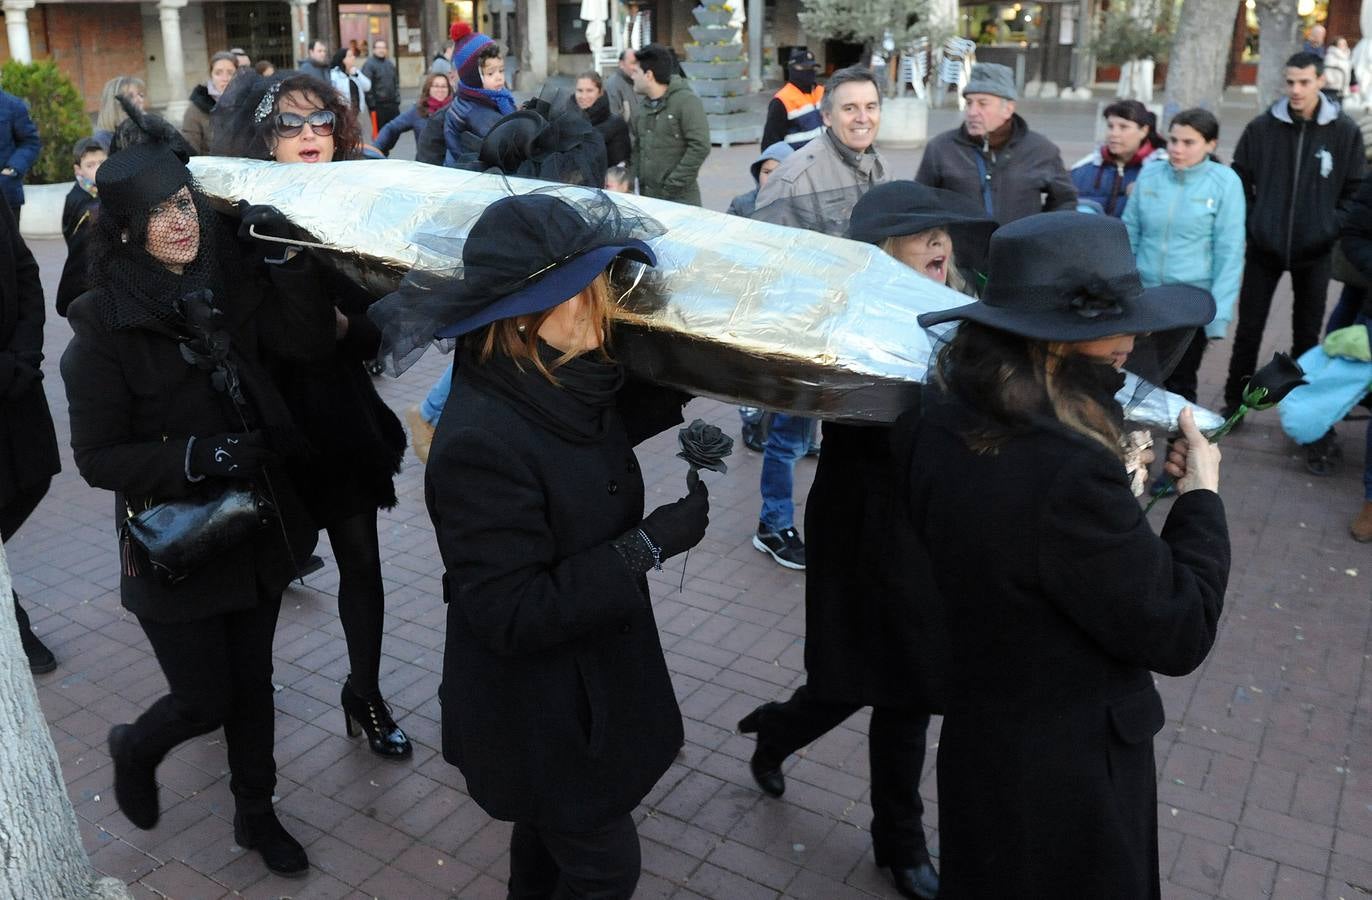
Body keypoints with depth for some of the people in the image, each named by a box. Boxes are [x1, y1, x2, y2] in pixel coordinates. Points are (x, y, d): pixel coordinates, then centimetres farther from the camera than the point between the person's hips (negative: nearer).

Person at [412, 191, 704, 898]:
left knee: (552, 831, 31)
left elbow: (597, 435, 15)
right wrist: (649, 546, -29)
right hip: (541, 719, -8)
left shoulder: (564, 384, -8)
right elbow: (511, 616, -31)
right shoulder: (481, 442, -34)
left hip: (579, 684, 8)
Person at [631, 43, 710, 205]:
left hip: (679, 199, -6)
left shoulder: (686, 101, -8)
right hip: (646, 197, 6)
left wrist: (674, 184, -16)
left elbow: (700, 147, -15)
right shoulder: (643, 107, 13)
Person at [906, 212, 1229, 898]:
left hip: (979, 736, 7)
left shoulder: (937, 422, -11)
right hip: (1067, 773, -7)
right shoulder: (1070, 477, -35)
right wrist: (1201, 497, -10)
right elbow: (1179, 633, -23)